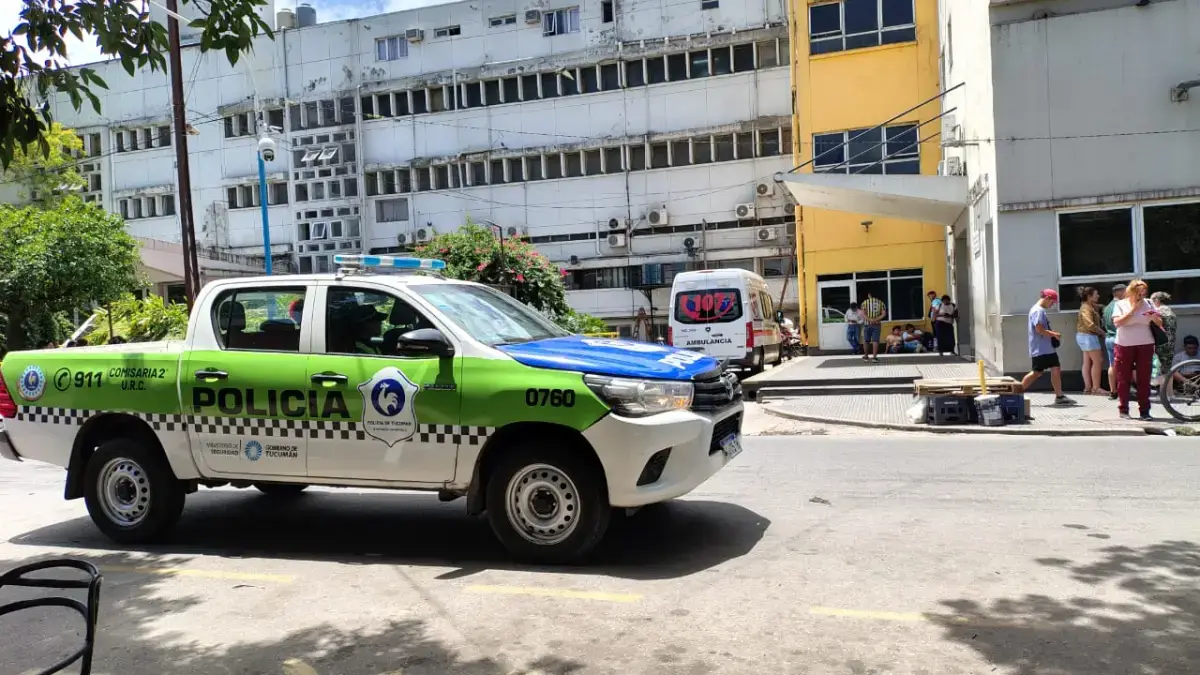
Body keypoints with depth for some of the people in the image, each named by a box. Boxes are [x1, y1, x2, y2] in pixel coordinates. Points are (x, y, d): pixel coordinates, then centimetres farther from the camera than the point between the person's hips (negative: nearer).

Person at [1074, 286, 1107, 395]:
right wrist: (1102, 332, -14)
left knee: (1087, 362, 10)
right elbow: (1090, 324, -25)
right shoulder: (1086, 308, -17)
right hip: (1088, 336, -10)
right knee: (1098, 361, -7)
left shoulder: (1092, 306, 15)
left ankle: (1088, 387, 12)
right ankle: (1096, 387, -4)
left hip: (1086, 336, 10)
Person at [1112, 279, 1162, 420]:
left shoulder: (1148, 303, 7)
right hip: (1124, 345, -2)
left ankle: (1144, 410, 6)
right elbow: (1117, 322, -14)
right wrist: (1133, 309, -15)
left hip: (1145, 345, 2)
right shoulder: (1121, 304, 1)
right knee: (1123, 379, 1)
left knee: (1144, 379, 1)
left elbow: (1160, 323, 7)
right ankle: (1123, 409, 8)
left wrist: (1154, 317, -15)